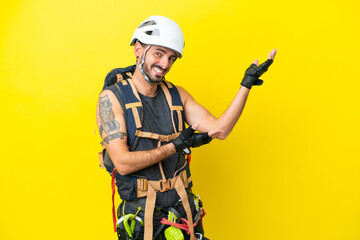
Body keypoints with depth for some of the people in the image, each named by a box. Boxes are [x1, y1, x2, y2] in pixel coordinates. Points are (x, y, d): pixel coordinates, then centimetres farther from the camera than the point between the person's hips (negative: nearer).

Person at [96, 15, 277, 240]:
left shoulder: (177, 95, 4)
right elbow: (123, 163, -20)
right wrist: (176, 145, -16)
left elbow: (219, 129, -4)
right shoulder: (112, 98, -11)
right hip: (141, 214, -4)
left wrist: (246, 85, -8)